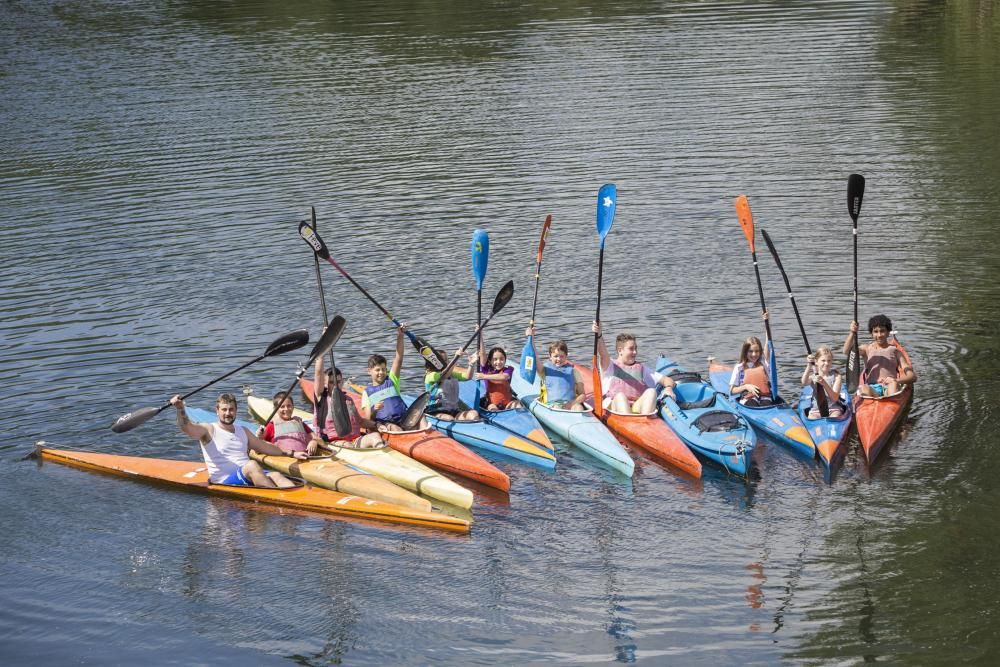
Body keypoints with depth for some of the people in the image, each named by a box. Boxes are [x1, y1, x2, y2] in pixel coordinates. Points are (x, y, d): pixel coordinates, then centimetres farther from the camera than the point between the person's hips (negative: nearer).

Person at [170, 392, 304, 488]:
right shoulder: (209, 430, 5)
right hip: (225, 482, -6)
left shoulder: (243, 431, 25)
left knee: (275, 475, -24)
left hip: (249, 479, 6)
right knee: (252, 465, -34)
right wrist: (180, 408, -32)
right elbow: (186, 427, -13)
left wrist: (291, 453, 32)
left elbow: (265, 447, 35)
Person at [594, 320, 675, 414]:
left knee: (651, 391, -25)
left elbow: (667, 380, 25)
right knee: (620, 396, -36)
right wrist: (599, 335, -25)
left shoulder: (640, 368, 30)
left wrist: (668, 388, -2)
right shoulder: (610, 366, 20)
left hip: (638, 406, 3)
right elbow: (603, 354, -3)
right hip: (614, 405, -3)